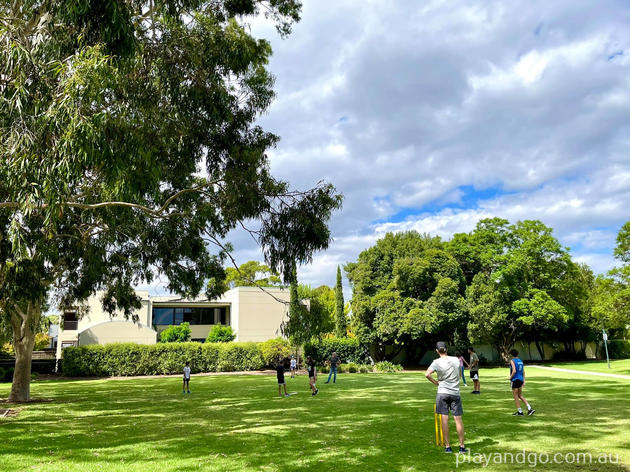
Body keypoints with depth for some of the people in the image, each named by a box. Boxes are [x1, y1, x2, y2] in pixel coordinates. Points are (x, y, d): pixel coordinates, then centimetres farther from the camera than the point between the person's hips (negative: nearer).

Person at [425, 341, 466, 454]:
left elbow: (427, 374, -17)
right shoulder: (456, 360, 4)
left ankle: (447, 446, 6)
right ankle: (462, 446, 10)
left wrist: (435, 382, -2)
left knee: (444, 419, 2)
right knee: (458, 419, 6)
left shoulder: (437, 362, -7)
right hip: (455, 393, 2)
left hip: (442, 393, -2)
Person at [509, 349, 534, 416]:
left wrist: (510, 377, -8)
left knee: (515, 396, 3)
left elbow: (514, 371, -22)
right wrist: (524, 380, 14)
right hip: (521, 380, 8)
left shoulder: (512, 361, -11)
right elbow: (523, 371, 12)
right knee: (520, 396, 16)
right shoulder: (520, 361, 11)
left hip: (515, 380, -7)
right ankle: (529, 408, 7)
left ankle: (520, 411, 6)